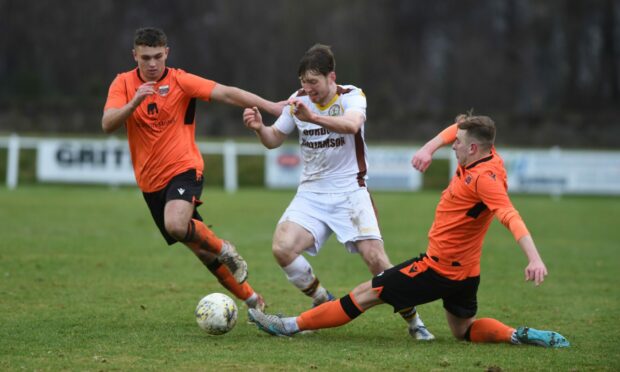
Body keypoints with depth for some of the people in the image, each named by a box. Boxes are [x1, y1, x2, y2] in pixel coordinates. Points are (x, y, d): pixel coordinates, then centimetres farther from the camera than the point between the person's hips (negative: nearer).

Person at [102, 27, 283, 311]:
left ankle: (224, 250, -6)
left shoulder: (180, 81, -7)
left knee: (176, 224, -34)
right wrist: (134, 102, -30)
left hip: (183, 168, -4)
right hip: (150, 181, 4)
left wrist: (271, 107, -26)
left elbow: (226, 94, -16)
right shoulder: (123, 83, 0)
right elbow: (107, 125, -13)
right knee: (199, 248, 9)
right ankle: (251, 299, 22)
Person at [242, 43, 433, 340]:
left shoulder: (352, 96, -9)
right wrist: (259, 128, -11)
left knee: (375, 258, -16)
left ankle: (413, 321, 4)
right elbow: (274, 140, 13)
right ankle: (324, 304, 3)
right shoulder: (298, 100, 4)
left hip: (349, 191, -3)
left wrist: (313, 117, -49)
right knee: (282, 249, -20)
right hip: (311, 193, 4)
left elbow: (352, 124, -32)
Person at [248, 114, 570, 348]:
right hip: (465, 272, 9)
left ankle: (292, 326, 6)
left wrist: (534, 258, -48)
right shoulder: (483, 158, 1)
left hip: (439, 268, -9)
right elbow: (457, 128, 19)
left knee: (366, 294, -1)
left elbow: (510, 217, -37)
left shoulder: (485, 178, -25)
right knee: (464, 330, 23)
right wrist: (430, 148, 5)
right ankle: (521, 335, 3)